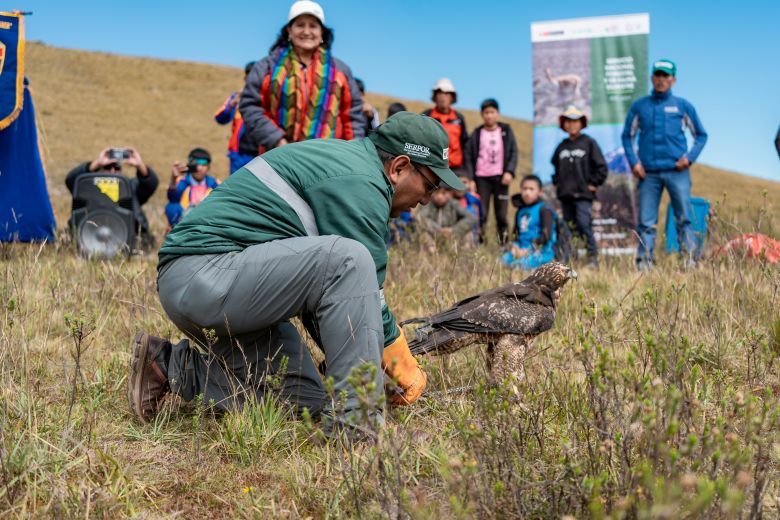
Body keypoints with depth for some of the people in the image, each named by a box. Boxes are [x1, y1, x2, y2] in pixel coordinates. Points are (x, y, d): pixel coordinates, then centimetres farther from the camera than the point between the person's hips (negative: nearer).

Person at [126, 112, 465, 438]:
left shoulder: (341, 158, 20)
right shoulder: (361, 184, -13)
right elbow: (364, 293, -12)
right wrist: (406, 370, 2)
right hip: (208, 275, -11)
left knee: (303, 398, 7)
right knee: (347, 259, -25)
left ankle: (169, 367, 13)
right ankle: (354, 423, -23)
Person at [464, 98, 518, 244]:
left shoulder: (506, 131, 8)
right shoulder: (476, 134, 7)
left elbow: (514, 153, 4)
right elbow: (468, 157, 5)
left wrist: (509, 172, -9)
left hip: (500, 177, 0)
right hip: (482, 178, 0)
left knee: (501, 214, 0)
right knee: (481, 214, -6)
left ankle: (504, 243, 6)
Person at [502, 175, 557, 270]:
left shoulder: (544, 210, -5)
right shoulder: (520, 211, 17)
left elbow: (546, 234, -13)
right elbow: (515, 232, 22)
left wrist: (529, 250, -16)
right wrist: (515, 247, 0)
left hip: (542, 251, -7)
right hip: (522, 249, 7)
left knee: (520, 264, -34)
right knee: (503, 260, -19)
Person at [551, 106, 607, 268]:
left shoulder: (589, 143, 0)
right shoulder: (562, 146, 14)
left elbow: (601, 166, -1)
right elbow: (555, 166, 31)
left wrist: (594, 184, -4)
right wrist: (556, 183, 21)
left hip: (583, 194, -5)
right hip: (565, 194, 5)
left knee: (584, 224, -17)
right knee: (568, 226, 7)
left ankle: (593, 257, -12)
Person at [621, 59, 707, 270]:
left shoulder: (683, 106, 9)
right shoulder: (639, 106, 11)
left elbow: (701, 135, 14)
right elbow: (627, 136, 16)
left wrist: (690, 157, -1)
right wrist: (633, 162, 2)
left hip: (677, 171, -1)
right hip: (648, 173, 1)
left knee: (684, 218, -3)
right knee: (646, 221, -1)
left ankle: (691, 260, -1)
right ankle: (644, 263, 2)